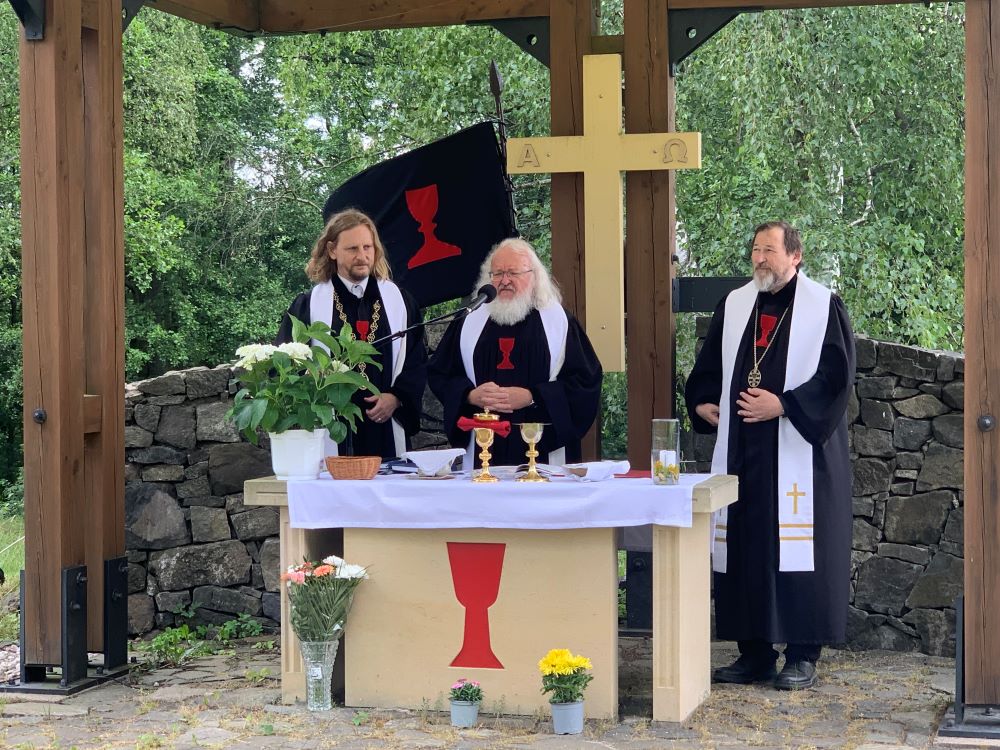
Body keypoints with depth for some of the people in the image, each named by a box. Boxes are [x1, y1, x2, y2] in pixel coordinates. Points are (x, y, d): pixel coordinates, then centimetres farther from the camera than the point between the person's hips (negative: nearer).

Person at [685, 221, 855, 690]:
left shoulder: (823, 307, -2)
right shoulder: (734, 306, 13)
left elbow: (836, 374, -10)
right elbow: (708, 368, 21)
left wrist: (783, 405, -17)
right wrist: (702, 403, 3)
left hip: (799, 452, -5)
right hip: (742, 452, 5)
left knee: (797, 550, -4)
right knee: (744, 549, 6)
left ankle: (803, 657, 3)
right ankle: (754, 654, 14)